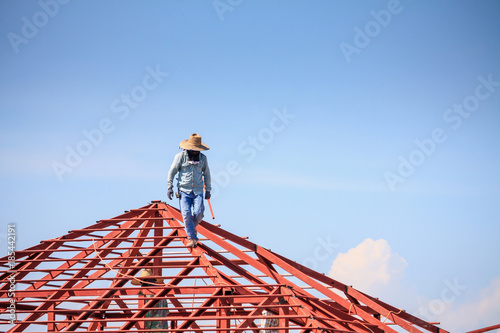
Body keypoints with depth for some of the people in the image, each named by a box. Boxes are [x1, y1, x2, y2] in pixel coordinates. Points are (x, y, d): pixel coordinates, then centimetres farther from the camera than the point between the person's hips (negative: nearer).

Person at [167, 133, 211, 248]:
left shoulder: (203, 158, 7)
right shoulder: (180, 156, -3)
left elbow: (206, 174, 19)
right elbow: (172, 172, 3)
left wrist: (208, 190, 19)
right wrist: (169, 188, -2)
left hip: (198, 190, 2)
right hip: (184, 191, -2)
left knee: (198, 213, -13)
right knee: (186, 214, -11)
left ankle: (193, 226, 18)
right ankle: (192, 238, -1)